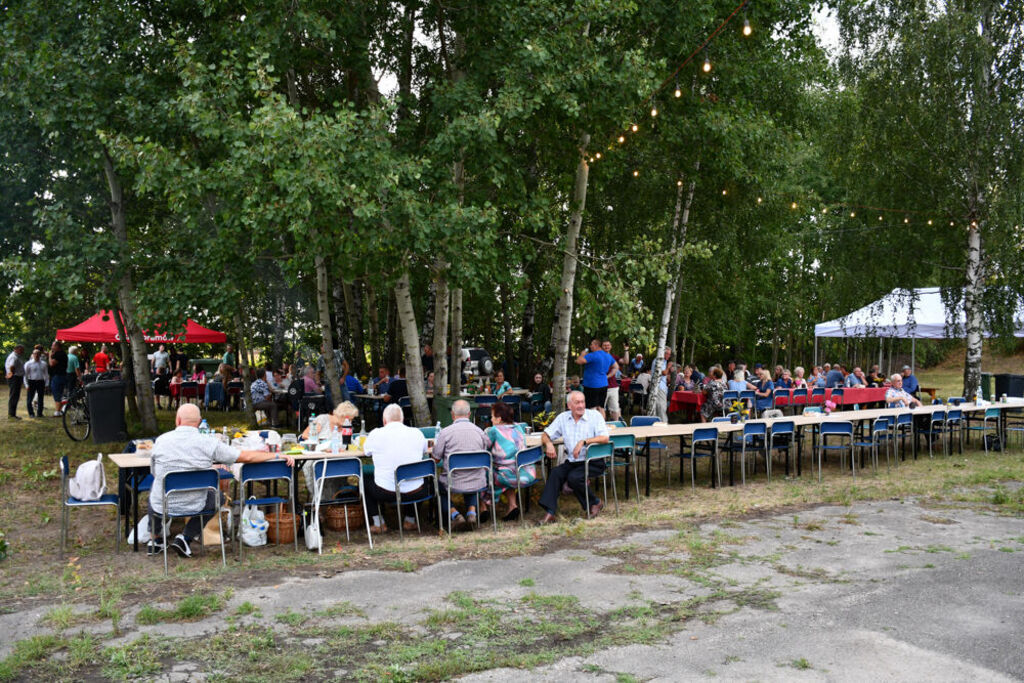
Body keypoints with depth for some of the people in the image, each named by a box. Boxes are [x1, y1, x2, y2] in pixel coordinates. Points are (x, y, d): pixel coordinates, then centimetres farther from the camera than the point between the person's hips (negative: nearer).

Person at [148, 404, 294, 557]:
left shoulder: (161, 440, -7)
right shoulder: (209, 443, -13)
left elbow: (155, 473, 9)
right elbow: (246, 457, -10)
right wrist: (278, 455, 1)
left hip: (161, 506, 2)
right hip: (194, 506, -2)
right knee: (216, 497, 30)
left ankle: (156, 540, 41)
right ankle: (185, 538, 18)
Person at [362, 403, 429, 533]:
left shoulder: (376, 434, -7)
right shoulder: (417, 433, 0)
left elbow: (366, 451, 13)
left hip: (386, 493, -2)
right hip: (414, 492, 2)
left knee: (366, 482, 29)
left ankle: (379, 524, 27)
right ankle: (410, 521, 36)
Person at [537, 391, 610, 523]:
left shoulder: (595, 415, -2)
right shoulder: (563, 418, 10)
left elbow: (605, 438, -14)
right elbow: (546, 435, 12)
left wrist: (583, 442, -23)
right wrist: (548, 443, -11)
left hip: (593, 462, -4)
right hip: (571, 462, 4)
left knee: (573, 477, -28)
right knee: (555, 472, -22)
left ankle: (595, 503, -2)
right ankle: (549, 512, -23)